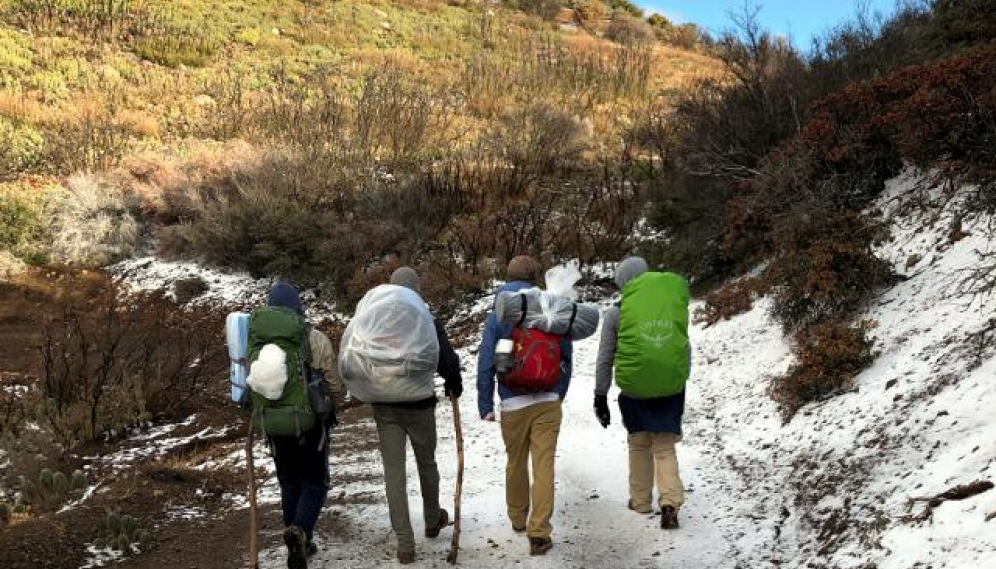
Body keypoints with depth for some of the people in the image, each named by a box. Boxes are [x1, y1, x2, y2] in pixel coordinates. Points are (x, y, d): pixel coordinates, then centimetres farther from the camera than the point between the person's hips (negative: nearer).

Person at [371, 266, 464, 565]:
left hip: (385, 408, 1)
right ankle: (433, 521, 39)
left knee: (394, 473, 3)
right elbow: (448, 360, -14)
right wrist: (454, 385, 6)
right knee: (427, 464, 20)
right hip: (419, 406, -1)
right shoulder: (428, 323, -12)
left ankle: (405, 543, 1)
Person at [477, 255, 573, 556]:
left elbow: (485, 363, -2)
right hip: (548, 401, 0)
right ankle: (539, 533, -5)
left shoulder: (497, 316, -1)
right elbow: (566, 358, 6)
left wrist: (486, 406, 4)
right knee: (544, 465, -1)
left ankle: (518, 518, 34)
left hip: (514, 403, 0)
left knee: (515, 464, 18)